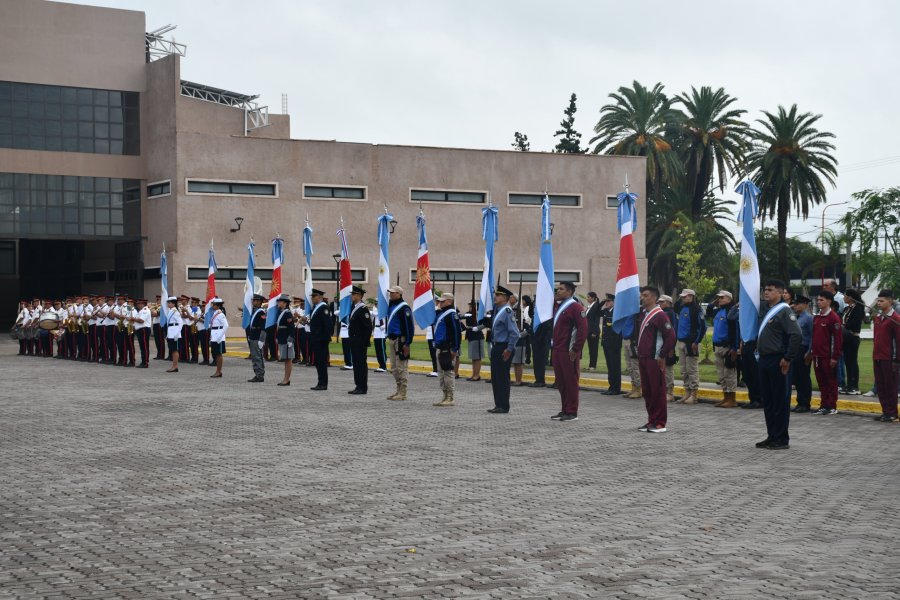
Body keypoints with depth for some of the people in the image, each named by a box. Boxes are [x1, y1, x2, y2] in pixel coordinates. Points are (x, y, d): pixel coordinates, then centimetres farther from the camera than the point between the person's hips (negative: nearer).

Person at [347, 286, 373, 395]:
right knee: (355, 363, 12)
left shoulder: (363, 309, -14)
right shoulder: (354, 308, 14)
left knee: (361, 364, -5)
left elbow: (368, 326, -18)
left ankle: (363, 388, -1)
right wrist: (351, 339, 16)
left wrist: (365, 342, -18)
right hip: (354, 342, 9)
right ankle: (358, 386, 17)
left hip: (360, 342, -9)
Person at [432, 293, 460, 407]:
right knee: (442, 373, 14)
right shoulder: (441, 313, 17)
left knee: (448, 372, -6)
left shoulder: (451, 314, -13)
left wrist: (454, 349, -22)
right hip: (441, 348, 10)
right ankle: (445, 397, 20)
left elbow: (456, 331, -20)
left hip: (448, 349, -10)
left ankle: (450, 398, -3)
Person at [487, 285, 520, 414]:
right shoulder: (497, 310, 12)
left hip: (503, 348, -9)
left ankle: (503, 407, 4)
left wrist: (509, 349, -19)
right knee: (495, 378, 12)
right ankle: (498, 405, 20)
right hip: (496, 347, 9)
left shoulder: (507, 311, -16)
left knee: (502, 378, -3)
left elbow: (514, 333, -21)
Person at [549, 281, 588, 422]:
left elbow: (583, 329, -16)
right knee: (560, 382, 11)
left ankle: (572, 413, 2)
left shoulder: (575, 307, -10)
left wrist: (576, 349, -17)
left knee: (571, 382, -3)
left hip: (569, 352, -8)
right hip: (557, 351, 8)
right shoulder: (557, 306, 16)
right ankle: (565, 410, 19)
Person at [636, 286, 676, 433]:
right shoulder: (642, 314, 12)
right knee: (646, 391, 11)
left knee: (658, 391, -3)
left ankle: (660, 423, 1)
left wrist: (662, 356, -13)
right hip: (643, 359, 8)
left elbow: (670, 337, -15)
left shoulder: (660, 315, -12)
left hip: (655, 360, -8)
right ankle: (651, 421, 19)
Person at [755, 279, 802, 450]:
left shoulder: (784, 311, -12)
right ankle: (771, 437, 20)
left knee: (780, 401, -2)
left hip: (777, 361, -9)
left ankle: (781, 439, 3)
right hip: (764, 359, 9)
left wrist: (788, 358, -18)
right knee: (767, 401, 13)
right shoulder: (764, 308, 12)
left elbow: (796, 336, -20)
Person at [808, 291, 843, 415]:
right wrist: (811, 352, 17)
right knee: (821, 381, 10)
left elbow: (838, 338, -13)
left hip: (828, 356, -7)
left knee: (831, 381, 1)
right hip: (817, 356, 7)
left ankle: (832, 407, 6)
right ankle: (824, 405, 17)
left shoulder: (833, 317, -10)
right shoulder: (816, 317, 13)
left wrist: (835, 357, -15)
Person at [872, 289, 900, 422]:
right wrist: (874, 355, 17)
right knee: (880, 386, 9)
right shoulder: (876, 318, 13)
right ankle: (885, 411, 16)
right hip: (877, 358, 7)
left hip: (889, 359, -7)